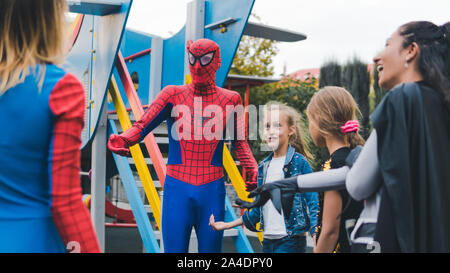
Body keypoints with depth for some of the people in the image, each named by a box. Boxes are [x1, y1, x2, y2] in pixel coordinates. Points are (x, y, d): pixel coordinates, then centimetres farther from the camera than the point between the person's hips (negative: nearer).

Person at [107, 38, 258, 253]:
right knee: (174, 249, 1)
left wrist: (252, 169, -4)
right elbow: (141, 126, -4)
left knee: (210, 249, 8)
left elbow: (240, 142, 13)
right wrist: (122, 140, -25)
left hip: (212, 191, 1)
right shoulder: (173, 95, 4)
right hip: (177, 189, -1)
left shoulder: (230, 100, 6)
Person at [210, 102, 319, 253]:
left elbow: (312, 203, -9)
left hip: (291, 240, -6)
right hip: (268, 240, 6)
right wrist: (228, 225, 18)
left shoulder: (300, 162, -7)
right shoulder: (264, 166, 11)